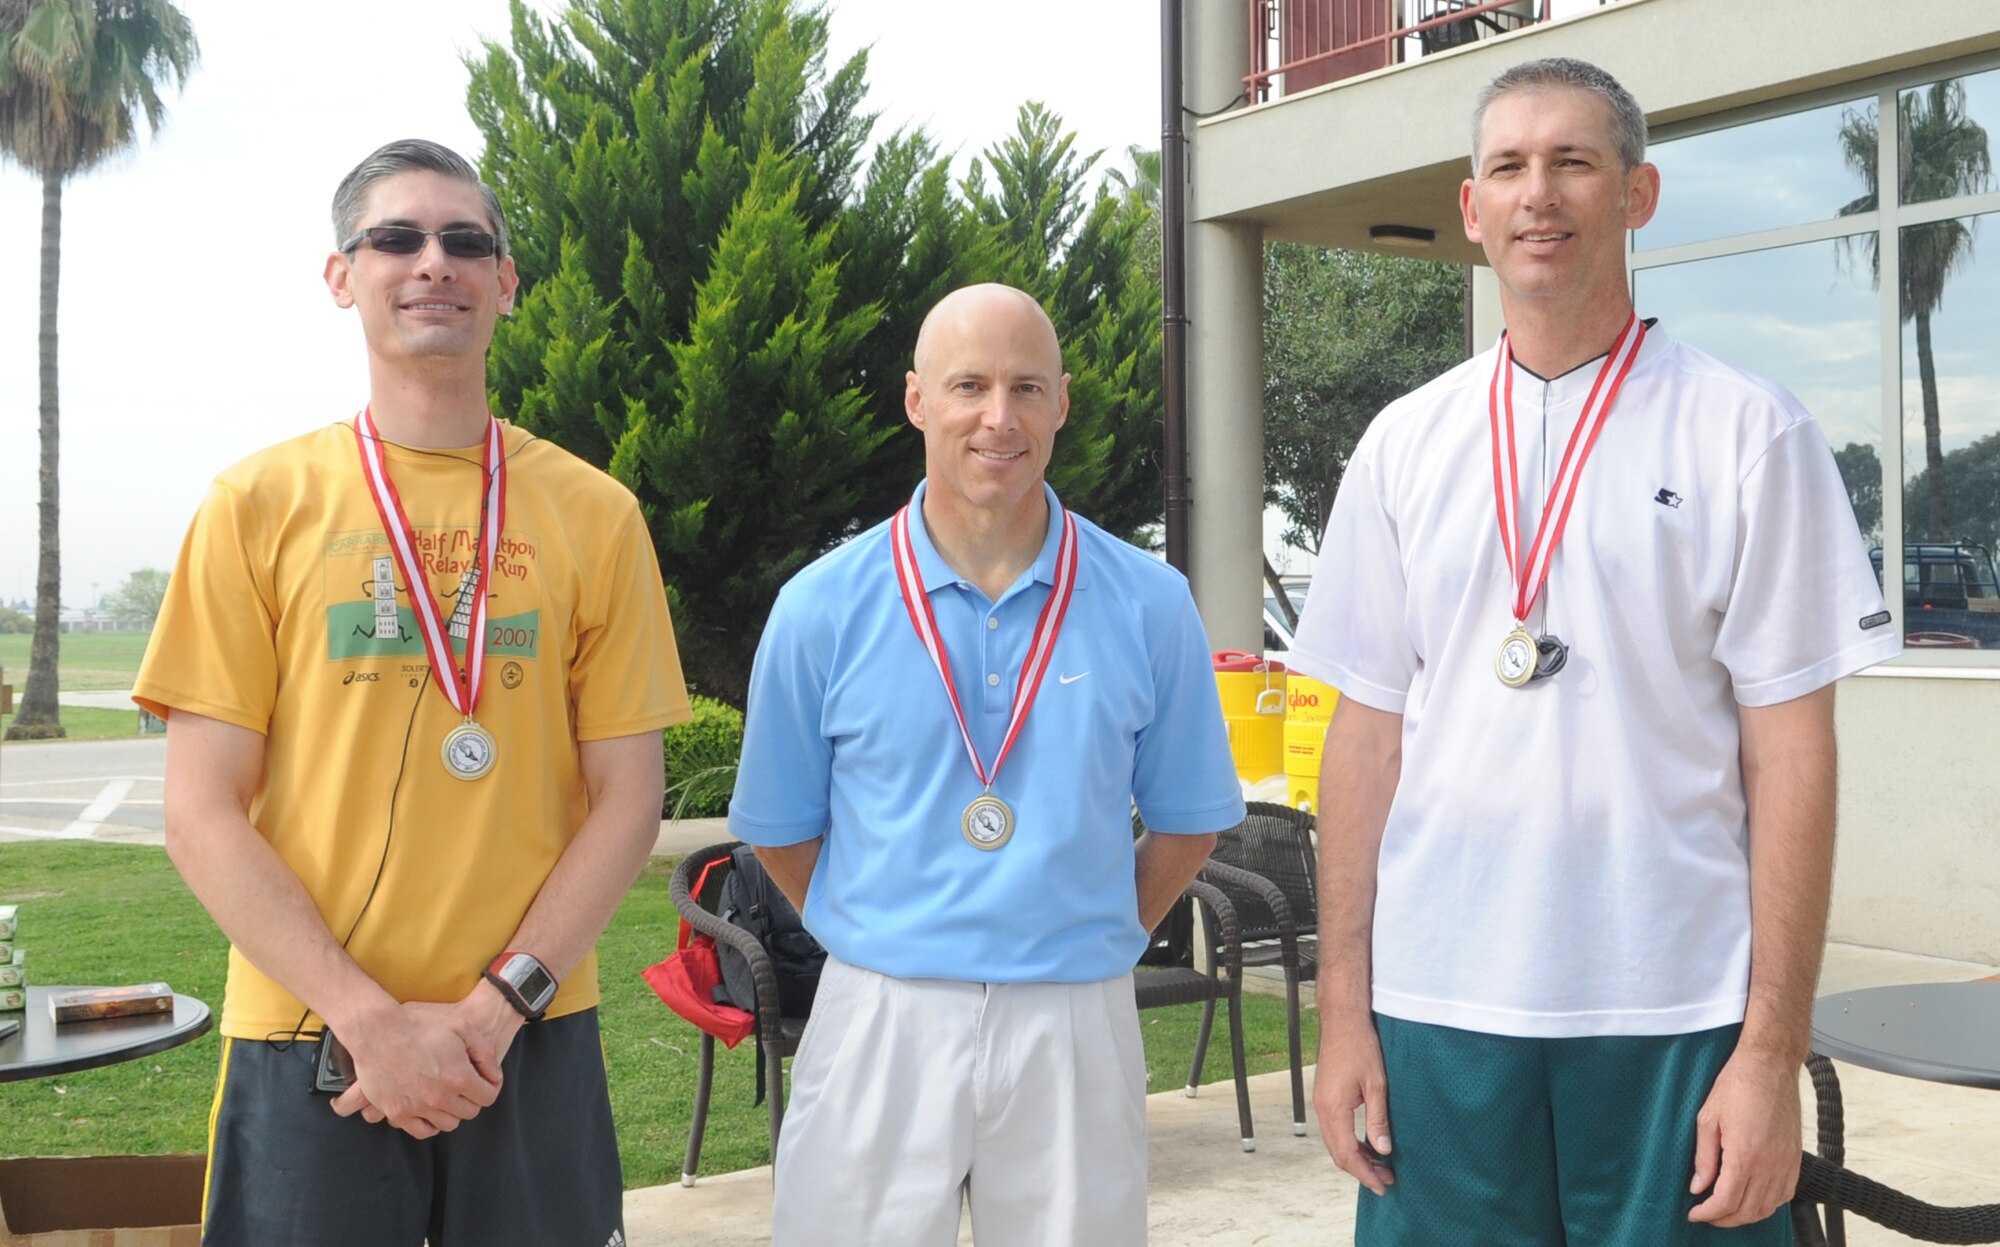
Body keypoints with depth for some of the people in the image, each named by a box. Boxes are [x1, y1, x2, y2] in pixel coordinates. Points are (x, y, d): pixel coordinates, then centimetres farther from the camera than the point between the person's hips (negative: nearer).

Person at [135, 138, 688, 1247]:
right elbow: (201, 815, -3)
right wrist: (373, 1019, -12)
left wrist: (494, 1006, -10)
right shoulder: (260, 503, 1)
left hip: (534, 1038, 1)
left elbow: (628, 799, 1)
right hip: (308, 1044, -1)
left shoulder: (594, 513, 3)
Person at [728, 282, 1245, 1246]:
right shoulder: (821, 608, -2)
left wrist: (1086, 940, 7)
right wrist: (882, 943, 8)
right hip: (881, 1022, 0)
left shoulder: (1147, 604, -1)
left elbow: (1187, 818, 9)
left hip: (1077, 1027, 1)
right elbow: (779, 829, 7)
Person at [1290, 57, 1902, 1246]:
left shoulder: (1747, 432, -2)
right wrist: (1343, 1011, 3)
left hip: (1677, 1016, -2)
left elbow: (1790, 751, -4)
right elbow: (1368, 731, 7)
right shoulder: (1405, 444, 6)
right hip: (1436, 1010, 2)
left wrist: (1772, 1051, -8)